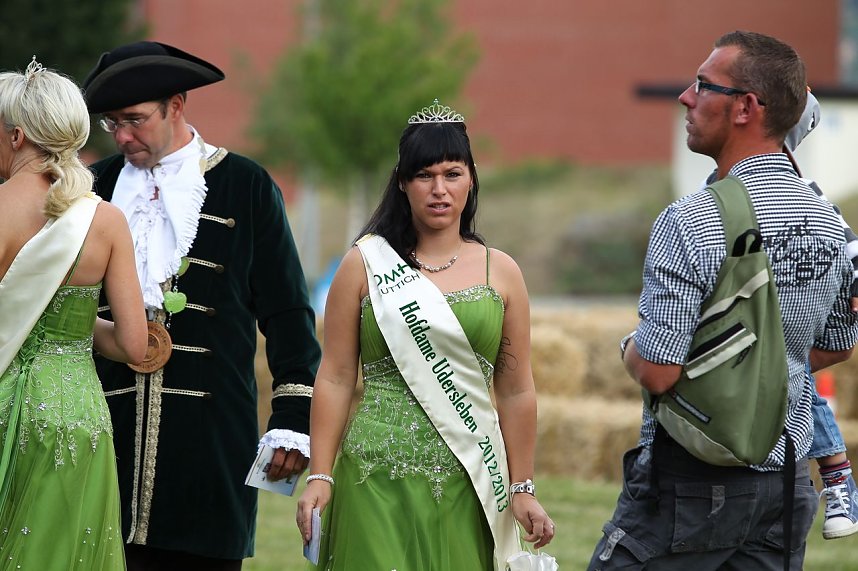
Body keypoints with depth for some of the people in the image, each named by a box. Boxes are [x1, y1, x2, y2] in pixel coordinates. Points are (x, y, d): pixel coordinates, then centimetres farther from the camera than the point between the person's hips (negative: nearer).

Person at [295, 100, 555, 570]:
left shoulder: (500, 273, 9)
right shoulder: (365, 265, 5)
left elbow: (515, 391, 10)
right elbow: (335, 378, 3)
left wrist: (522, 489, 7)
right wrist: (319, 476, -3)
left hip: (467, 486, 2)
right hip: (379, 480, -1)